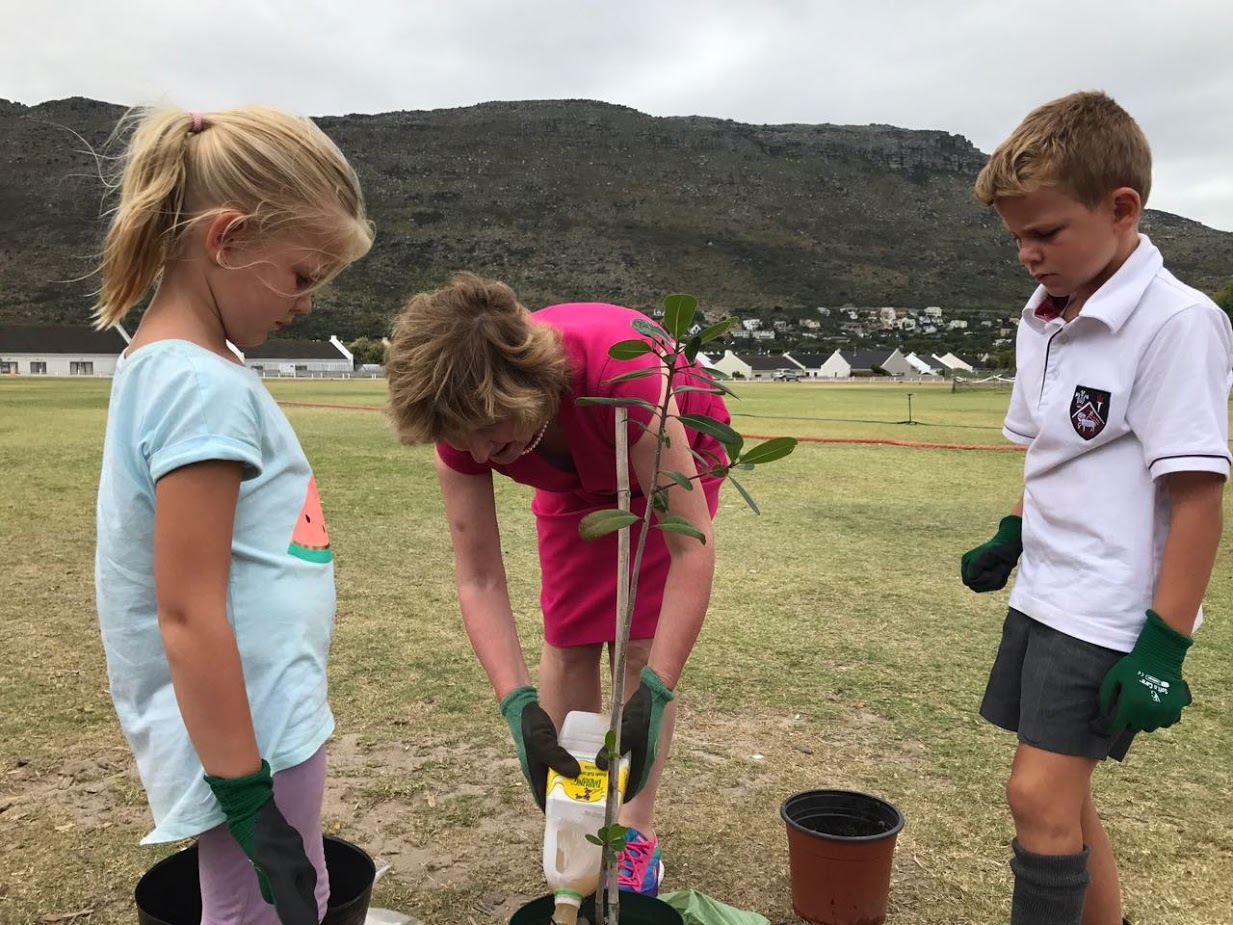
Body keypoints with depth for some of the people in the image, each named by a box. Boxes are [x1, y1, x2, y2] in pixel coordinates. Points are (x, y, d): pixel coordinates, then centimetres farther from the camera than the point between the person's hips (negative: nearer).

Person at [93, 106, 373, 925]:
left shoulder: (168, 364, 7)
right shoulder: (203, 384, -22)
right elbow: (188, 614, -24)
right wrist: (247, 800, -19)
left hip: (261, 716, 9)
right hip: (249, 732, -9)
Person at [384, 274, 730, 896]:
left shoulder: (622, 374, -46)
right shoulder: (463, 426, -32)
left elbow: (692, 549, -42)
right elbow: (479, 581, -27)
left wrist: (653, 696, -46)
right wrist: (518, 705, -38)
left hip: (673, 458, -3)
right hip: (574, 484, 3)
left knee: (640, 646, -8)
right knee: (569, 644, -1)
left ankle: (637, 830, 8)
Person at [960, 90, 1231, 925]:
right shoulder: (1044, 321, 7)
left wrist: (1164, 646, -19)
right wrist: (1012, 539, 8)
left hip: (1108, 614, -8)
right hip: (1043, 596, 8)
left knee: (1040, 796, -7)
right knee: (1060, 794, 16)